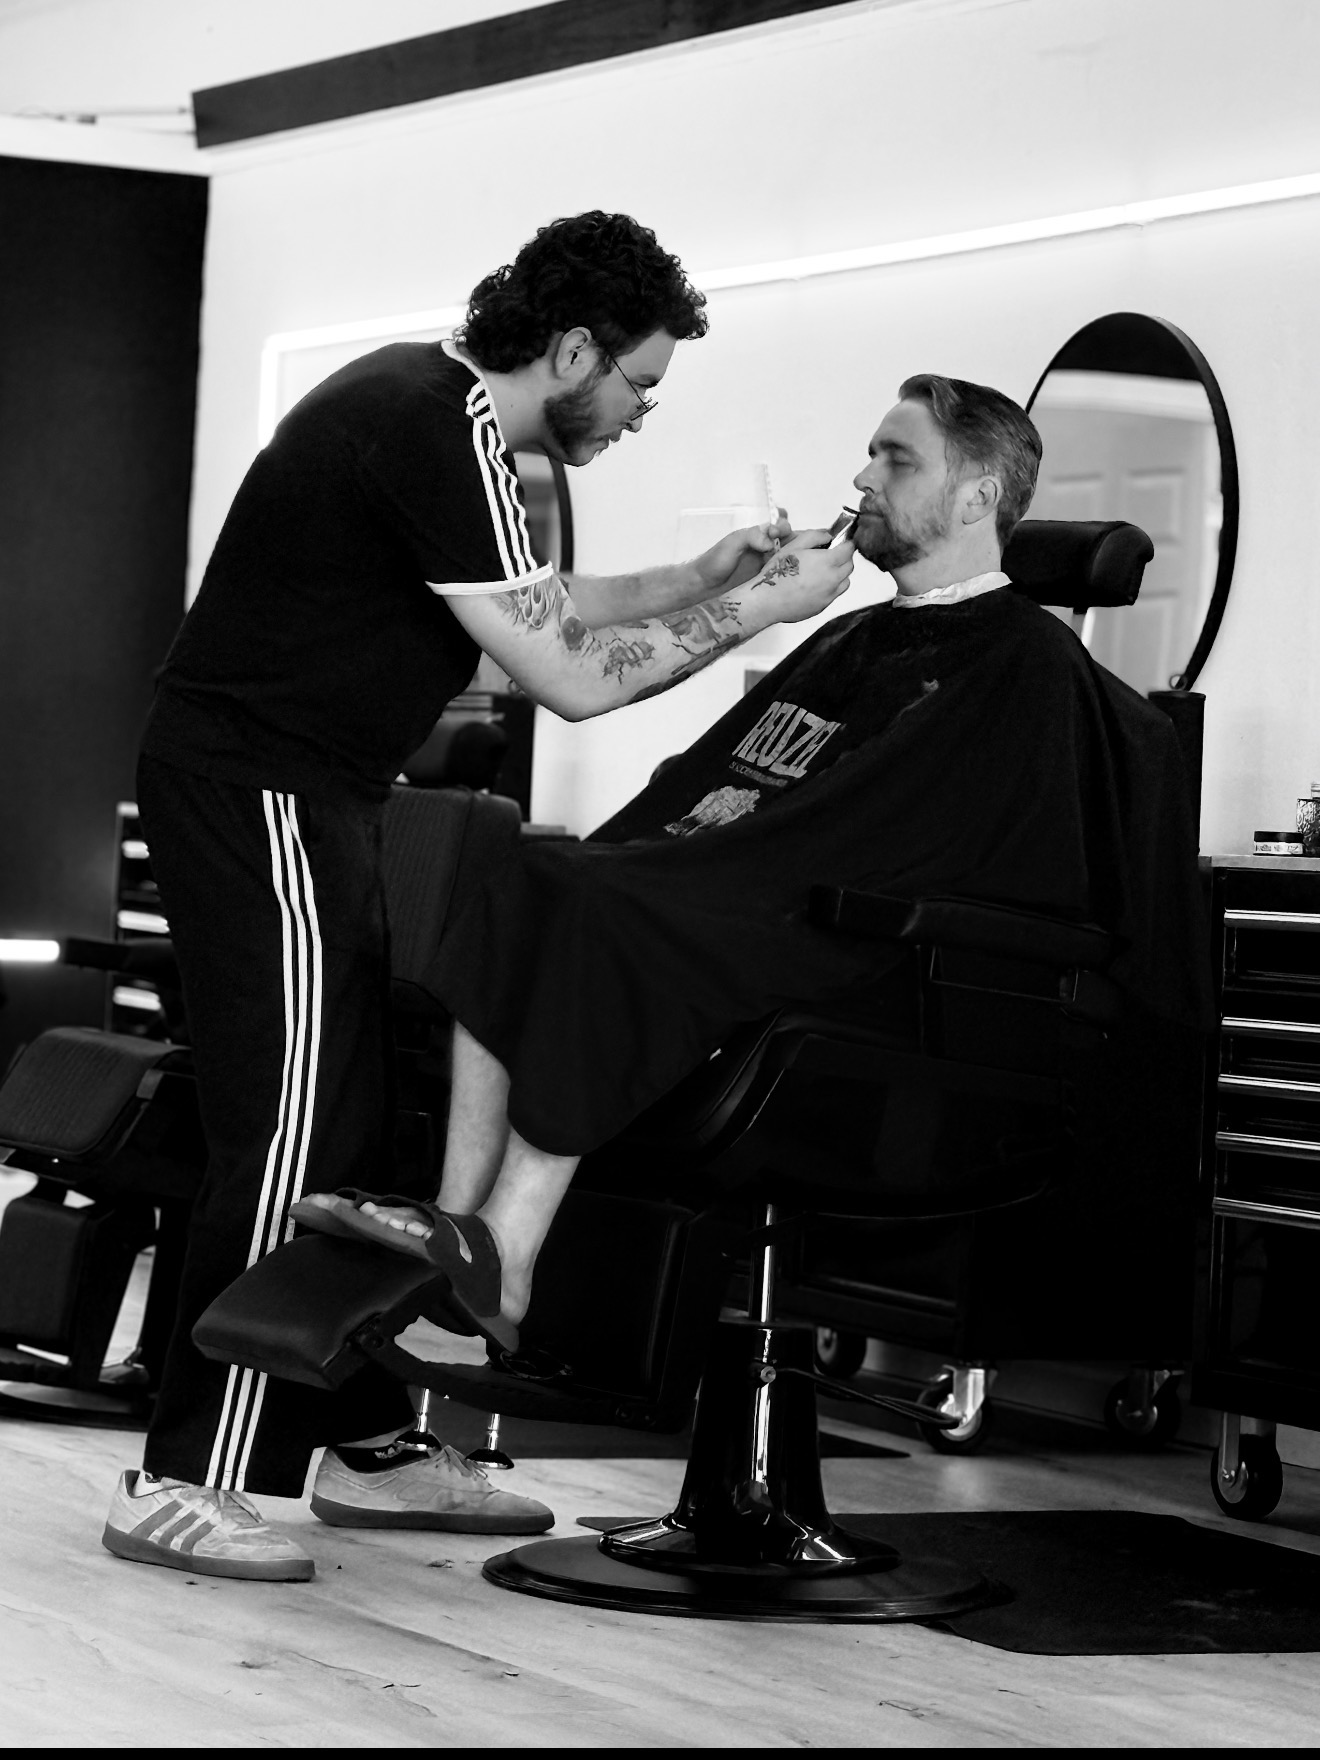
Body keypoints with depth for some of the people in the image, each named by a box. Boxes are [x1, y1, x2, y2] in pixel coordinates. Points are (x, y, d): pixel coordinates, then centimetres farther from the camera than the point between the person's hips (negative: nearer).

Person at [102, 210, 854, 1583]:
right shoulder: (438, 434, -19)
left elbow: (535, 607, 24)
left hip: (300, 797, 10)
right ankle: (182, 1486, -10)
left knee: (353, 1120, 13)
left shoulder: (432, 402, 13)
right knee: (287, 1132, -11)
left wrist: (704, 577, 17)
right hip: (258, 795, -10)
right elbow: (568, 676, -17)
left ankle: (370, 1442, 20)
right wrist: (759, 609, -8)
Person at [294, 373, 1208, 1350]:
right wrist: (603, 858, 1)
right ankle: (460, 1213, -20)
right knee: (505, 890, -13)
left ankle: (502, 1264, -29)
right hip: (721, 906, 8)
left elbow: (846, 839, -14)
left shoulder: (1024, 663, -3)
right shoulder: (851, 640, 26)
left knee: (585, 920, -29)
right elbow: (697, 782, 20)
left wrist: (659, 872, -18)